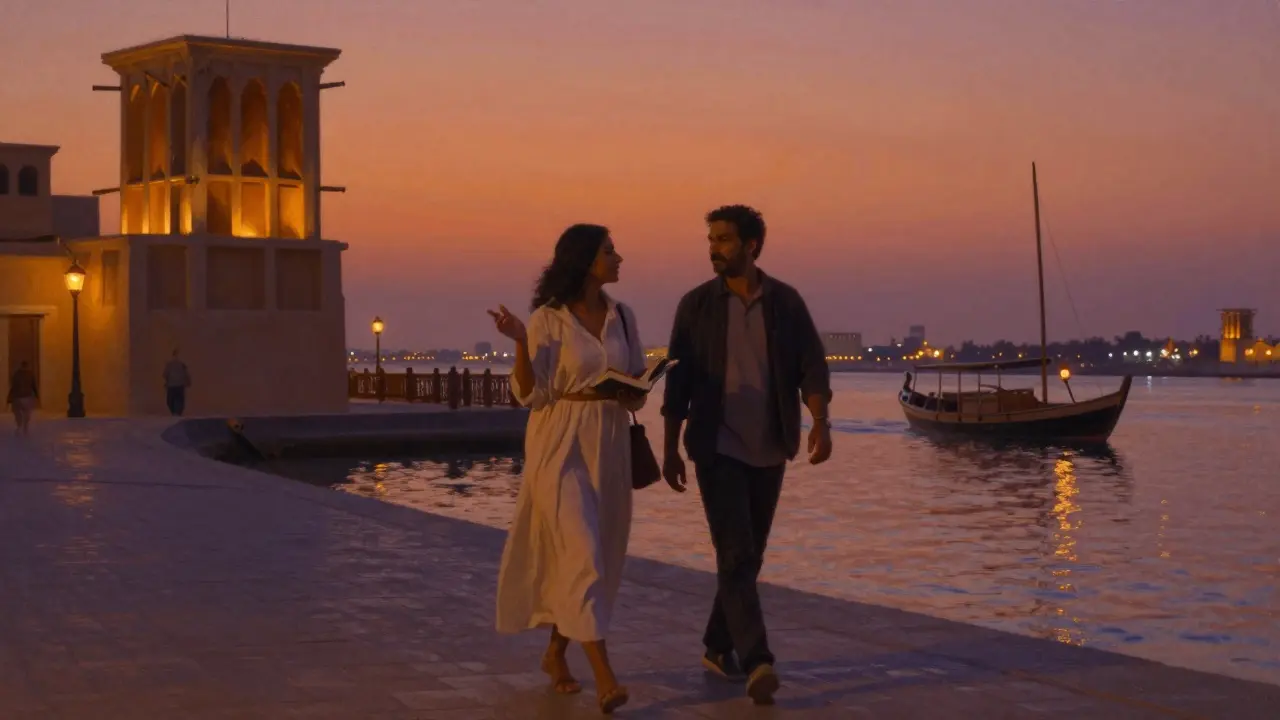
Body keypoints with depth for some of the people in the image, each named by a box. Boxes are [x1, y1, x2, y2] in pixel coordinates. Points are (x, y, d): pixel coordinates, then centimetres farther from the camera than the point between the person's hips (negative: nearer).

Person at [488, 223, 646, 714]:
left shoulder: (622, 316, 7)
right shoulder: (547, 319, -8)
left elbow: (639, 381, 15)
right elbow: (529, 394, -9)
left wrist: (636, 395, -8)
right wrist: (519, 343, -23)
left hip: (609, 445, 6)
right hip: (561, 445, -6)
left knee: (599, 555, 11)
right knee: (582, 552, -15)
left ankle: (556, 652, 29)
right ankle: (604, 676, -18)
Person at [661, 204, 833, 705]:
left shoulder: (786, 302, 2)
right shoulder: (697, 304, -1)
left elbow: (811, 366, -3)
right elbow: (678, 380, 2)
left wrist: (820, 423, -19)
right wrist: (670, 448, 0)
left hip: (768, 449, 3)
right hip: (717, 448, -3)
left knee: (748, 556, 11)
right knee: (736, 554, -12)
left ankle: (718, 647, 26)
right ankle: (757, 663, -19)